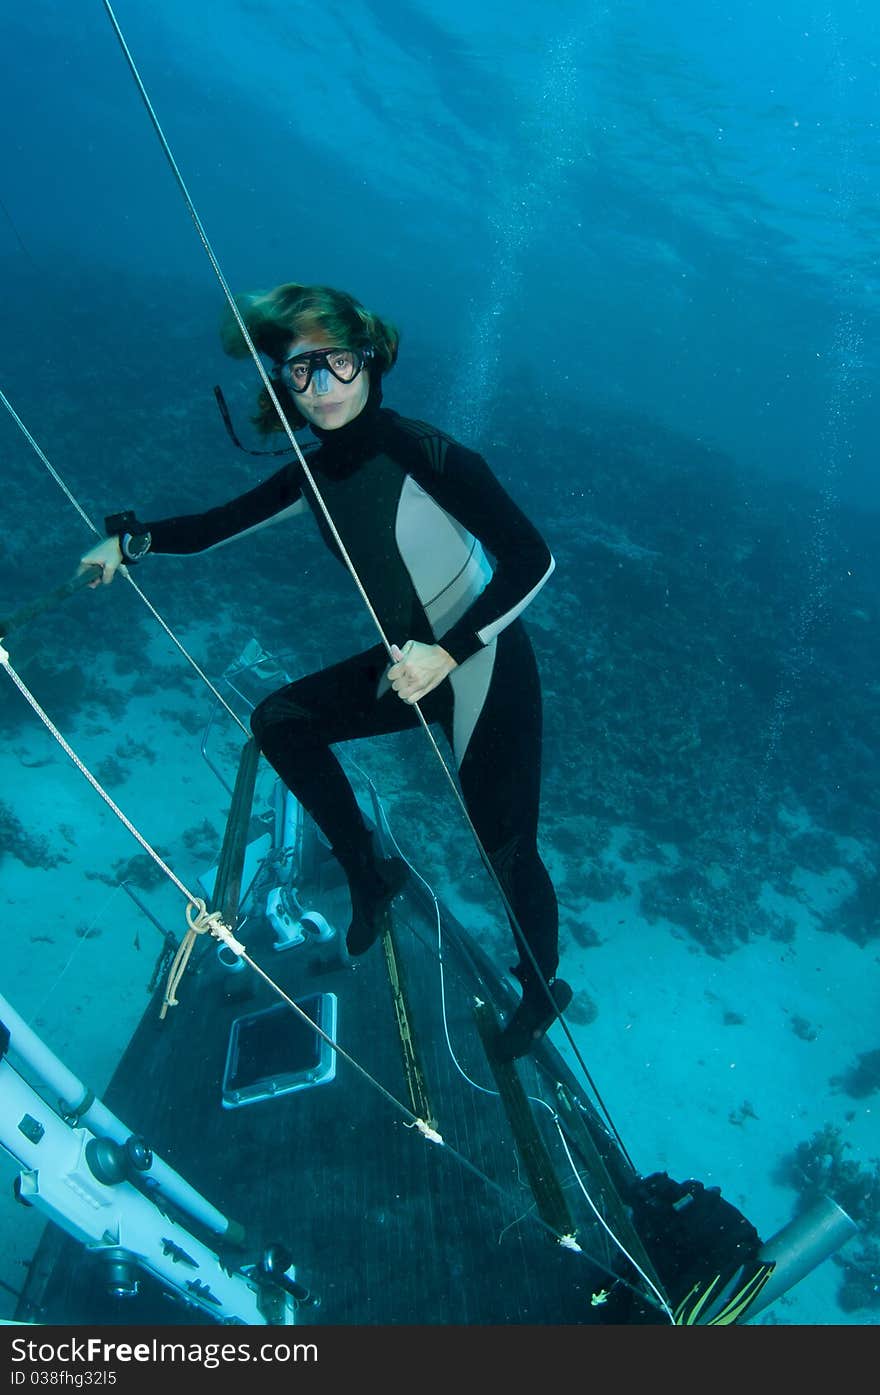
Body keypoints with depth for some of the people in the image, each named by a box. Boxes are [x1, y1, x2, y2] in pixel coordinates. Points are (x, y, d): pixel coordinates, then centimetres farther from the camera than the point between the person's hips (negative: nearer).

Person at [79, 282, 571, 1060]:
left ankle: (543, 989, 30)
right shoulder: (315, 475, -2)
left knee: (505, 851, -1)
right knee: (281, 721, 9)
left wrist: (446, 651, -32)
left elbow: (532, 559, -26)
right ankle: (368, 874, 21)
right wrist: (132, 540, -4)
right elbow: (223, 523, 10)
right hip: (410, 663, 7)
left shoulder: (424, 455, -23)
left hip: (486, 672, -7)